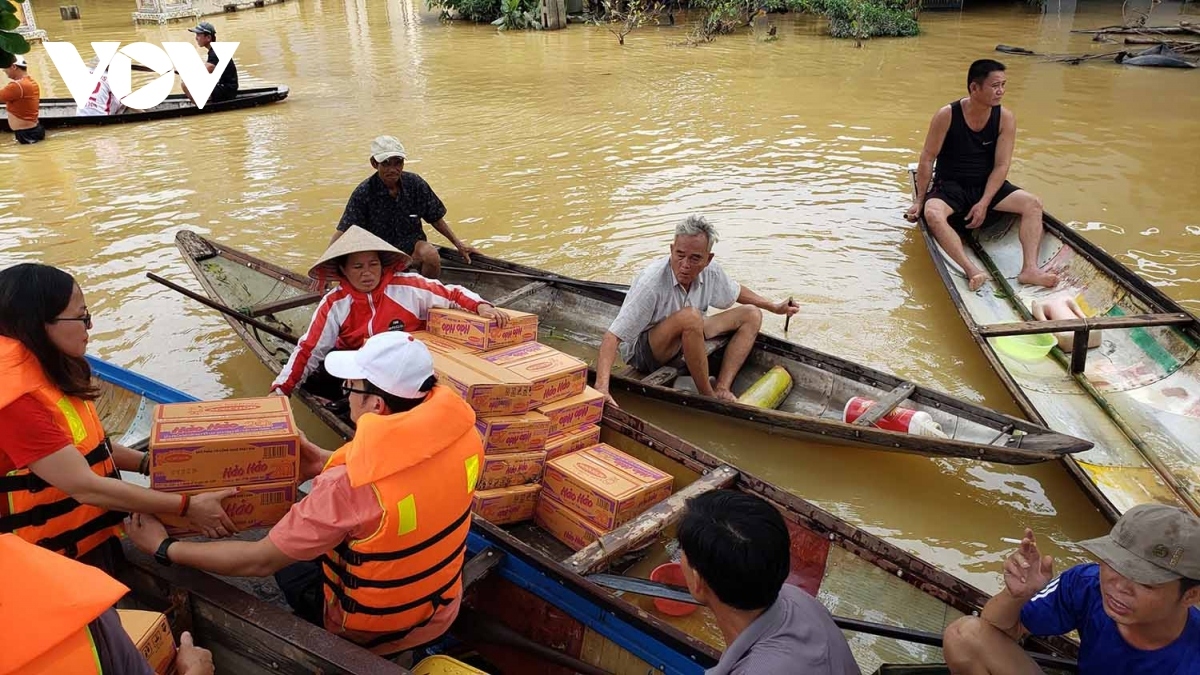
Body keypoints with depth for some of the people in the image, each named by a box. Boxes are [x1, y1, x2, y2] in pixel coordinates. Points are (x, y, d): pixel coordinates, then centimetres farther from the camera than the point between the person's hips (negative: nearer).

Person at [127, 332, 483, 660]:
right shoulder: (460, 433, -20)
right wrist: (329, 464, 3)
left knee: (290, 557, 24)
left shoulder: (350, 485, -36)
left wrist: (163, 548, -11)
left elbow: (259, 561, -23)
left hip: (370, 631, -5)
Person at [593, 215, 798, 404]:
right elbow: (612, 336, -36)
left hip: (686, 339, 8)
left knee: (752, 314, 4)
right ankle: (708, 396, -20)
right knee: (690, 316, -37)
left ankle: (722, 388, -12)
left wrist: (774, 307, 25)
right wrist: (601, 387, -49)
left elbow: (736, 291, 16)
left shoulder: (710, 272, -10)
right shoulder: (651, 283, -31)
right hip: (642, 352, -8)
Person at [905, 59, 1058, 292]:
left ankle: (1029, 268, -30)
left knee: (1033, 203, -19)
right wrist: (919, 199, -8)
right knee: (932, 213, -36)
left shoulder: (1005, 118, -6)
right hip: (950, 186, -3)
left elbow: (1001, 165, -7)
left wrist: (984, 203, -18)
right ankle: (972, 270, -49)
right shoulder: (947, 115, -14)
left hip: (988, 185, 3)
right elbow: (927, 159, -8)